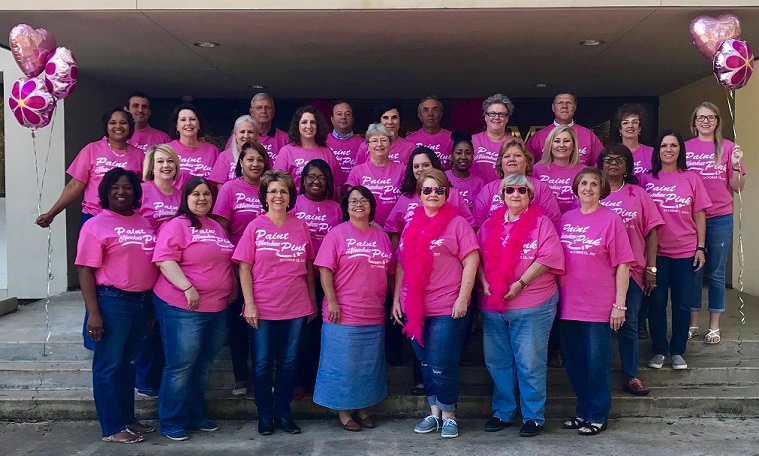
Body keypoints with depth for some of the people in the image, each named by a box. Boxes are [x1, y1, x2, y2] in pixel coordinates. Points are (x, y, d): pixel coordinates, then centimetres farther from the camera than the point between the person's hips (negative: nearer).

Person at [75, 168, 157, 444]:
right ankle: (112, 428, 13)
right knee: (109, 366, 3)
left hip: (142, 301, 6)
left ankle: (127, 418, 29)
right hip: (112, 301, -6)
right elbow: (85, 270, -11)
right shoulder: (96, 225, -6)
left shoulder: (144, 223, 11)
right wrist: (93, 313, -17)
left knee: (128, 362, 17)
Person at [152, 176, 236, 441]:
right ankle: (172, 423, 13)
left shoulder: (216, 227, 16)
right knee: (181, 367, 0)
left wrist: (233, 286, 13)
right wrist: (188, 288, -25)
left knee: (203, 366, 16)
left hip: (217, 309, 7)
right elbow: (165, 260, -18)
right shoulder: (177, 225, -8)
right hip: (182, 308, -7)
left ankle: (197, 416, 29)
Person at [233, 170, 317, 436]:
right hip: (263, 309, -2)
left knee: (288, 362, 11)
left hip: (296, 308, 2)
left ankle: (283, 413, 25)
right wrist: (249, 303, -10)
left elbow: (309, 267, 9)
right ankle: (264, 415, 23)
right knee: (263, 363, 7)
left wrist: (313, 301, 8)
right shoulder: (255, 227, -2)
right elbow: (244, 267, -4)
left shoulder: (300, 227, 4)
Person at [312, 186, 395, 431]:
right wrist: (331, 302, -15)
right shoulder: (337, 233, -3)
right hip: (344, 314, -5)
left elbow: (389, 272, 14)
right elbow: (325, 270, -8)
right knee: (343, 364, 3)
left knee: (369, 364, 13)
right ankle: (343, 411, 18)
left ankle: (362, 408, 27)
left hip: (374, 315, 5)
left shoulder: (381, 236, 10)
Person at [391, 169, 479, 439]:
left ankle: (448, 415, 19)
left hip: (447, 308, -5)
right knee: (425, 363, 13)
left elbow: (471, 262, -8)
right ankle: (434, 412, 28)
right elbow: (401, 264, 14)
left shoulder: (457, 223, -4)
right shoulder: (412, 226, 11)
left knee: (442, 365, 0)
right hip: (414, 307, 5)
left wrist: (463, 299, -14)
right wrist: (396, 299, 9)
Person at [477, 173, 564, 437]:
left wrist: (520, 283, -16)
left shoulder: (541, 222, 0)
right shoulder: (490, 225, 12)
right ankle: (502, 412, 25)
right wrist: (485, 284, -7)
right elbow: (478, 256, 9)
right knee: (497, 361, 11)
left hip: (532, 306, -4)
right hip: (493, 306, 4)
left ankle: (533, 417, 14)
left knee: (530, 364, 1)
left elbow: (548, 256, -10)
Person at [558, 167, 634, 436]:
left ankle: (597, 416, 20)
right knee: (572, 360, 13)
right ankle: (583, 411, 30)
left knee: (597, 361, 4)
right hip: (569, 304, 5)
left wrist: (619, 304, -10)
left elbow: (622, 265, -6)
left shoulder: (611, 219, -5)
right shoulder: (566, 219, 7)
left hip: (599, 306, -5)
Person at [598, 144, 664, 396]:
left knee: (629, 324, 6)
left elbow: (651, 233, 5)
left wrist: (651, 268, -1)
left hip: (632, 270, 0)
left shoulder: (638, 194, 6)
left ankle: (631, 376, 17)